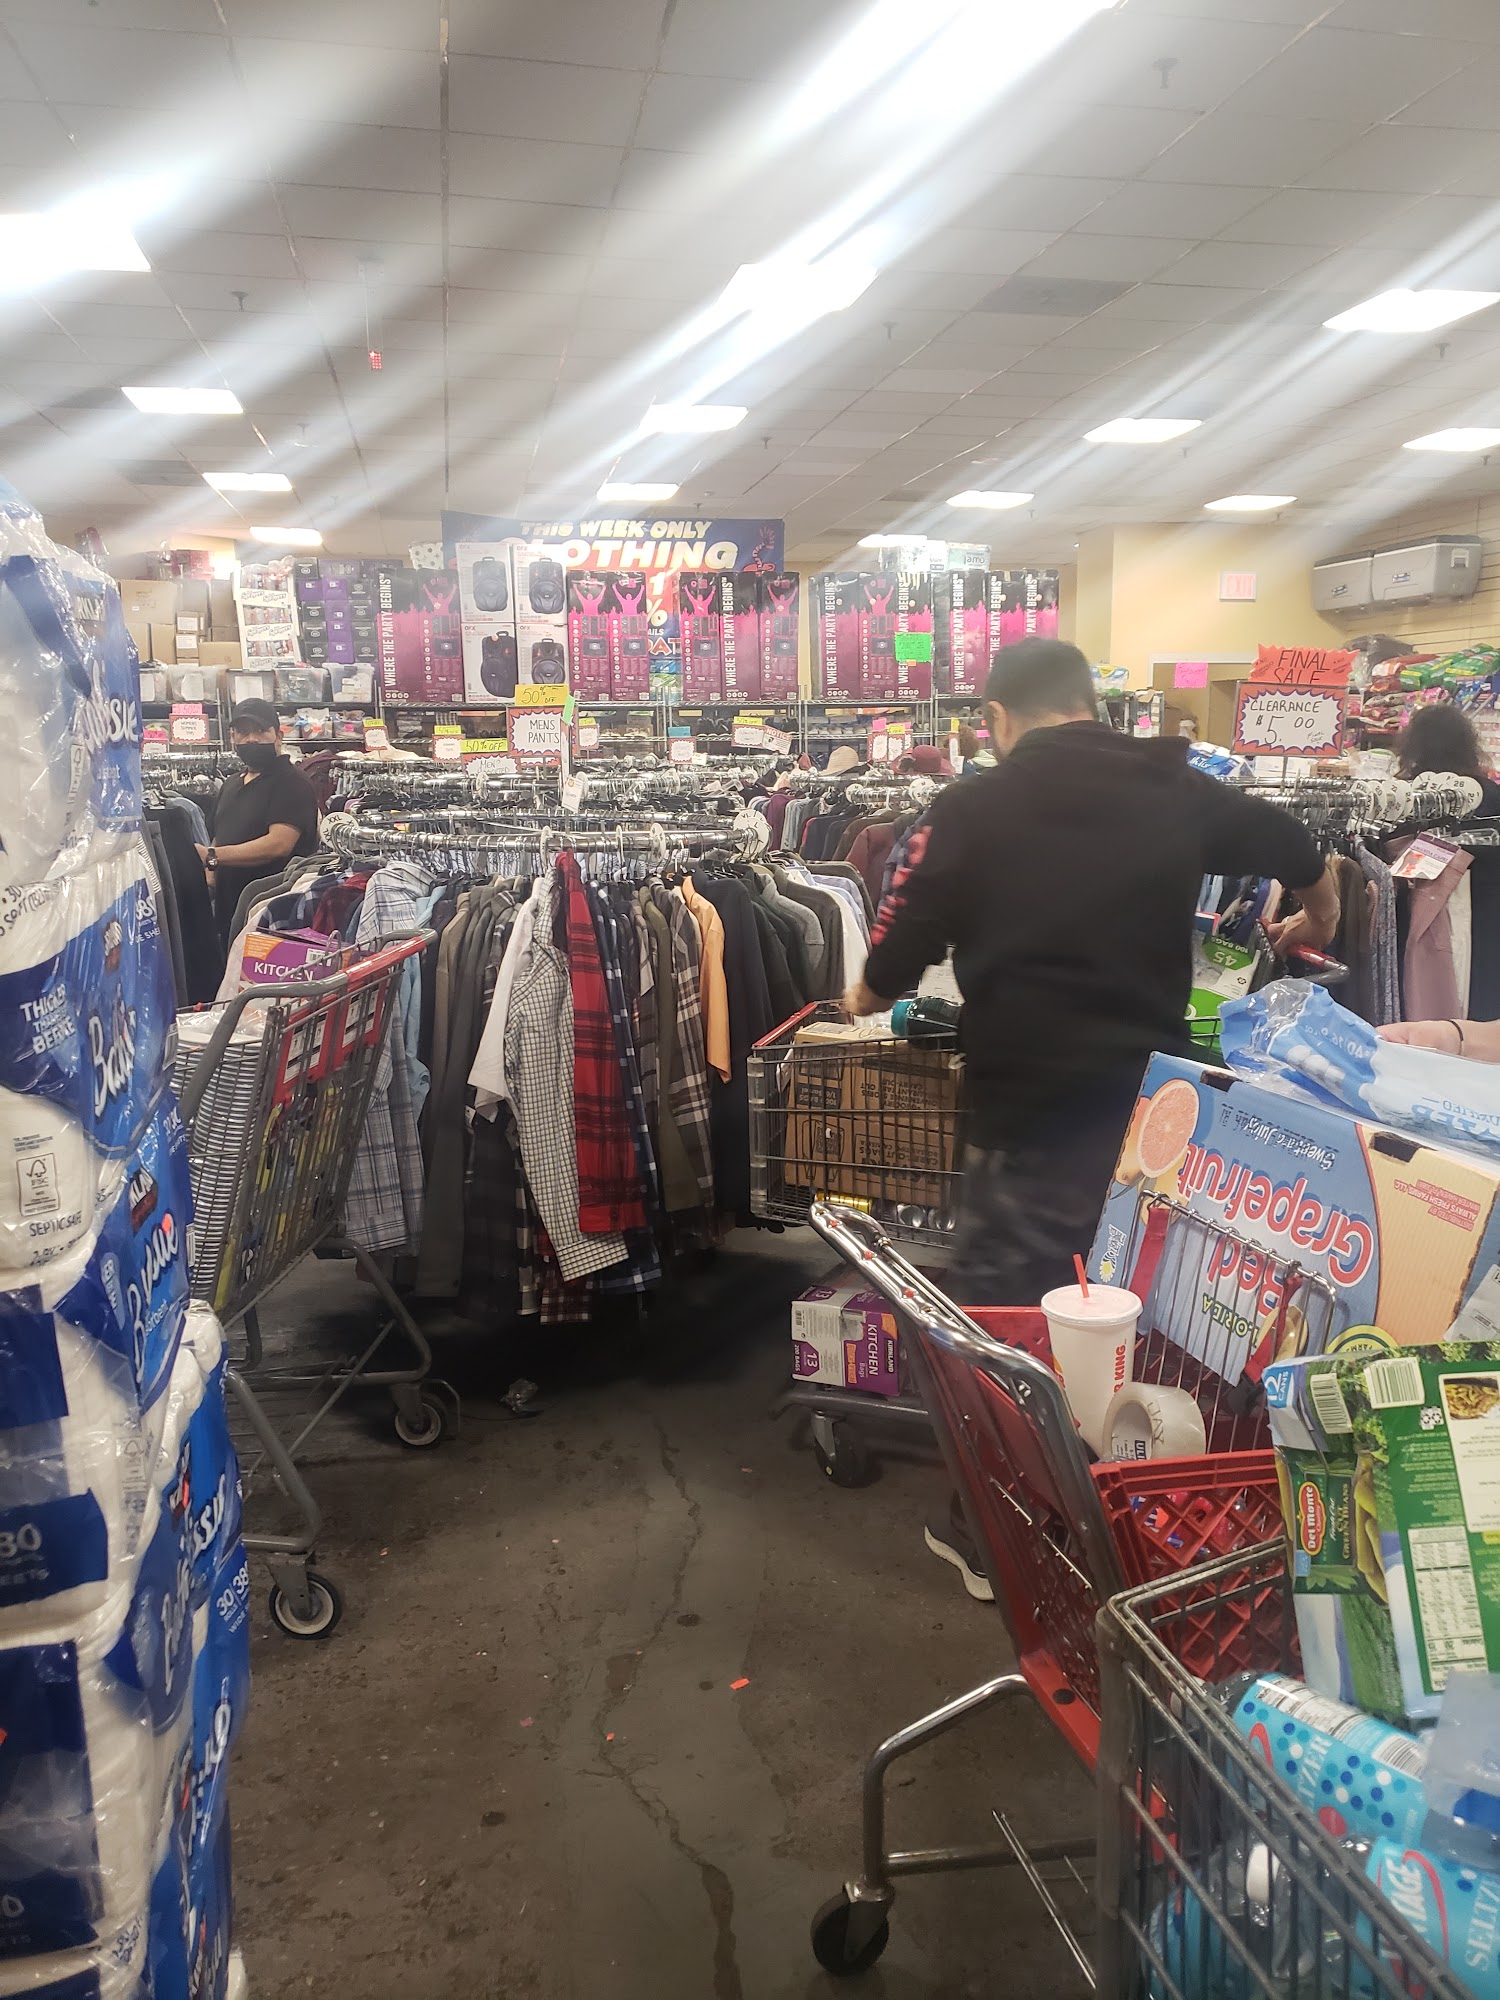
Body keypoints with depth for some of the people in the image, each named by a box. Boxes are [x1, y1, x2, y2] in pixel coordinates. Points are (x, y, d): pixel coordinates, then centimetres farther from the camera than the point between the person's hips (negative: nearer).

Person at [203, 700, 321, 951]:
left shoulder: (291, 783, -7)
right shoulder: (232, 785, 21)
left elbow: (279, 844, -20)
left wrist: (211, 857, -20)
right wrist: (210, 876, 4)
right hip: (227, 909, 8)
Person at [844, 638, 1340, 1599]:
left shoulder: (972, 807, -5)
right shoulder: (1178, 788, 5)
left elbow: (897, 957, -2)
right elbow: (1314, 863, 19)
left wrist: (863, 996, 22)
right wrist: (1315, 928, 42)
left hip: (1031, 1113, -4)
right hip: (1159, 1101, 4)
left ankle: (987, 1536, 22)